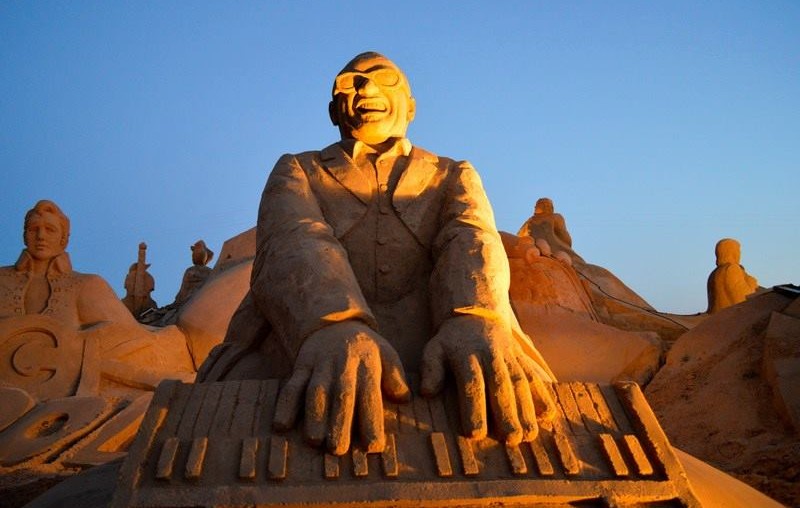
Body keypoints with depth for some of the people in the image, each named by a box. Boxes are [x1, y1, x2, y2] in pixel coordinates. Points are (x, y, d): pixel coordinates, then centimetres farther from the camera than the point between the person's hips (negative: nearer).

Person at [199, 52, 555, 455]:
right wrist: (333, 328, -28)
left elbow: (473, 243, 1)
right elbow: (292, 244, -3)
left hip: (445, 365, 1)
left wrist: (475, 322, -25)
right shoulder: (297, 172, 20)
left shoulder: (453, 177, 24)